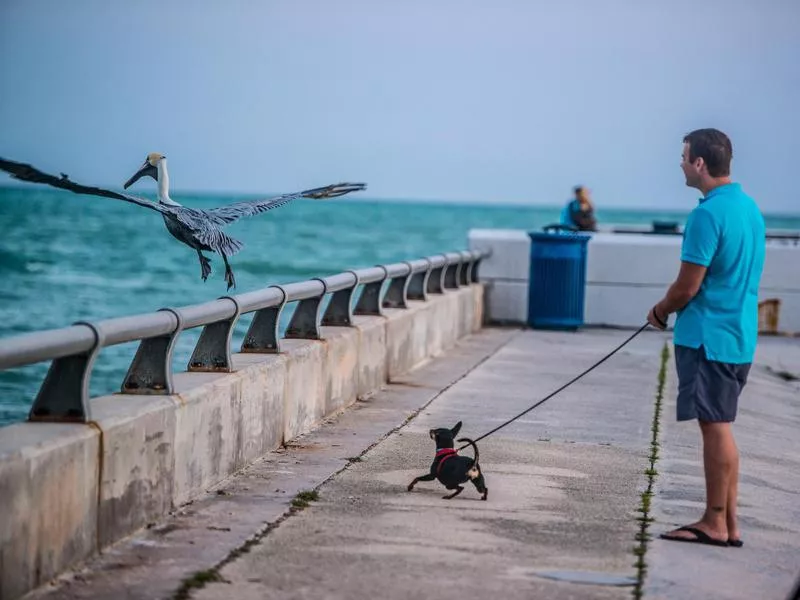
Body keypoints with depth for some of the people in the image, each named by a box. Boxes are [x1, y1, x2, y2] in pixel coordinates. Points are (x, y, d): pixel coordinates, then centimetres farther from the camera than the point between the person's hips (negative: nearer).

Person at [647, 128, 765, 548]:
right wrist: (674, 308, 19)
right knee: (720, 427, 14)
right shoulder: (750, 207, 11)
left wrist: (660, 311, 2)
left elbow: (688, 285, -17)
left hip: (708, 335, -9)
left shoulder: (708, 214, -18)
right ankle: (727, 524, 17)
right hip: (739, 335, 9)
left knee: (715, 427, -4)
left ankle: (716, 524, 2)